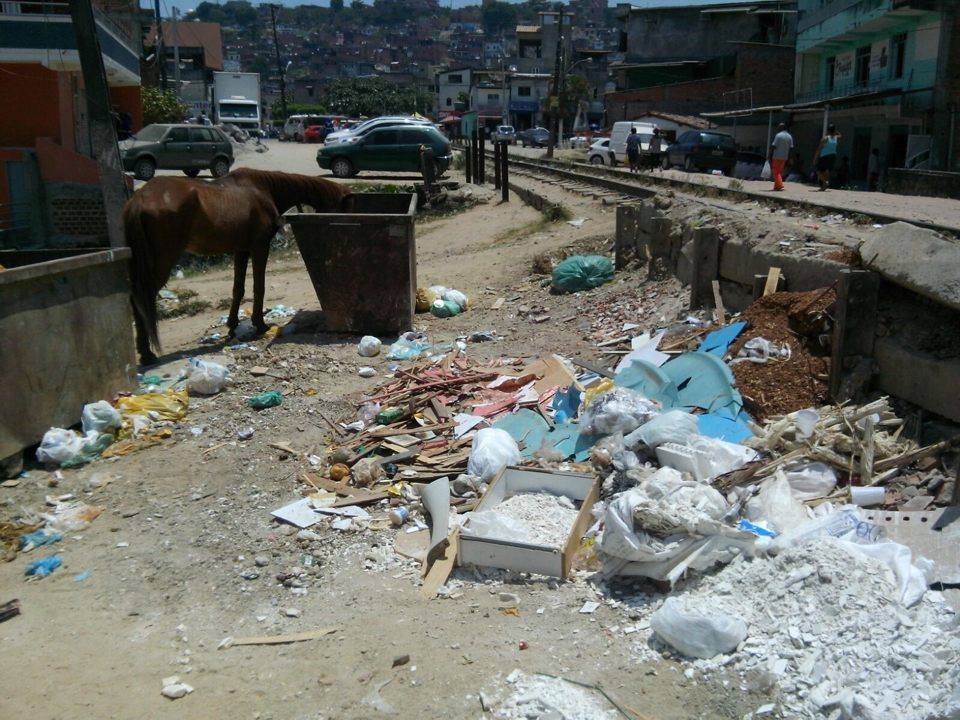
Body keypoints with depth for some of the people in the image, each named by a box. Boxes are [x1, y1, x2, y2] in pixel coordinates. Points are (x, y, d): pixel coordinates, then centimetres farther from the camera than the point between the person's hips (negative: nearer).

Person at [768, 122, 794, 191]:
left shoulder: (778, 135, -13)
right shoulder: (790, 136, 9)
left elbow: (773, 146, -15)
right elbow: (791, 147, 8)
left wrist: (769, 155, -7)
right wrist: (788, 158, 14)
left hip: (777, 157, -7)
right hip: (785, 157, 7)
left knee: (776, 172, -3)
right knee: (780, 172, 15)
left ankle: (780, 186, -14)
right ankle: (776, 186, 16)